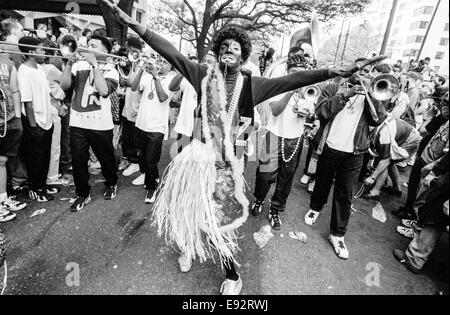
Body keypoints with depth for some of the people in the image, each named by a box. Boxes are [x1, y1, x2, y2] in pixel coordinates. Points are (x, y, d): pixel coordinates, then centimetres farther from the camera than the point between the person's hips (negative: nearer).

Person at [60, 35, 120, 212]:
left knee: (106, 158, 12)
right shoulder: (79, 65, 9)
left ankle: (111, 185, 37)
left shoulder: (110, 70, 0)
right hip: (77, 123, 3)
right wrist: (69, 63, -8)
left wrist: (95, 65, -15)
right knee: (78, 160, 5)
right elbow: (65, 86, -1)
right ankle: (83, 194, 22)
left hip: (101, 124, -3)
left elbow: (104, 90, -19)